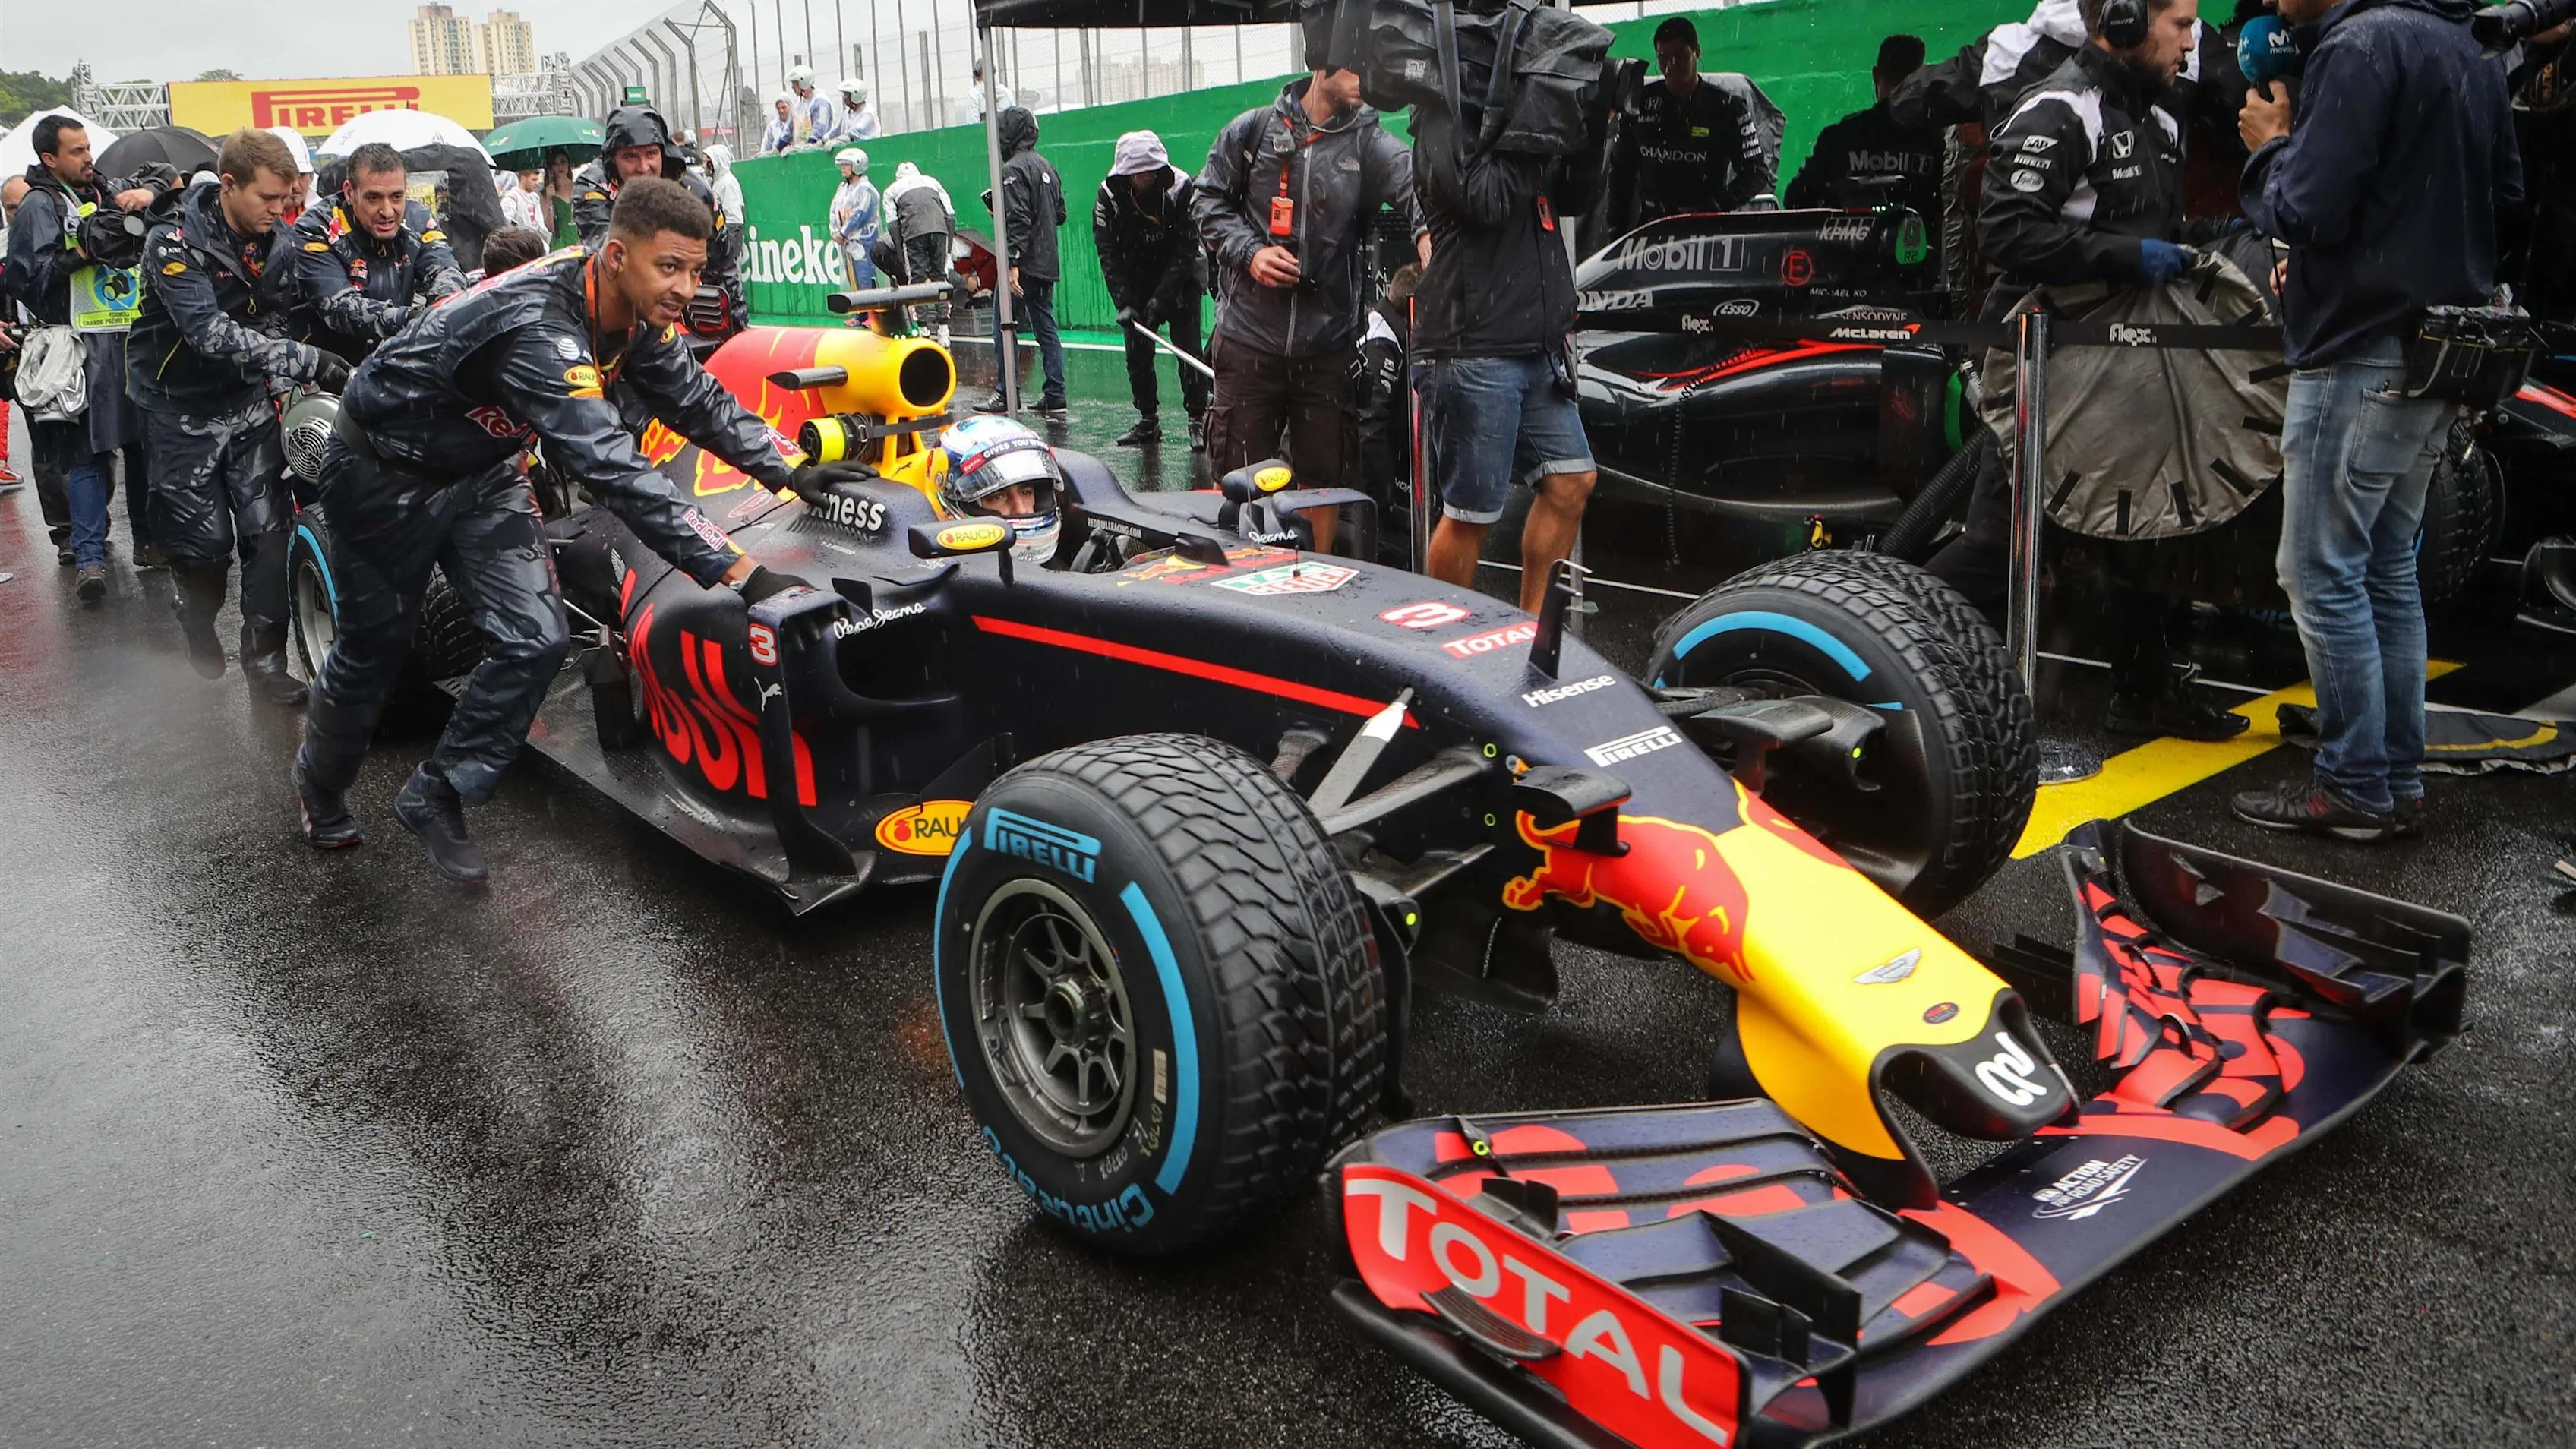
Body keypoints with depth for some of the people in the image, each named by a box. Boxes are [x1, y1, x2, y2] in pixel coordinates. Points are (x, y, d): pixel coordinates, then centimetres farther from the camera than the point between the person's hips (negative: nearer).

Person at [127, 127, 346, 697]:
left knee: (269, 532, -5)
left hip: (249, 403, 4)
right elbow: (212, 333, -31)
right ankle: (197, 622, 31)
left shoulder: (272, 239, -1)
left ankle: (265, 655, 4)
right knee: (205, 541, 1)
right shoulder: (175, 242, -20)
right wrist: (307, 360, -40)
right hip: (185, 410, -4)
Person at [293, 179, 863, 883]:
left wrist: (789, 471, -16)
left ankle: (435, 796, 12)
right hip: (387, 473, -7)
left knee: (535, 640, -8)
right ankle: (319, 783, 42)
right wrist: (739, 572, -53)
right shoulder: (539, 329, -40)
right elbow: (614, 470, -48)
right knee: (375, 646, 11)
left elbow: (699, 398, -1)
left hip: (480, 470, 7)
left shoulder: (633, 316, -14)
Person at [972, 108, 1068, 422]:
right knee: (1047, 329, 9)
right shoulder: (1047, 167, 14)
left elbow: (1018, 219, -20)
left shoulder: (1015, 168, -12)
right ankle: (1055, 400, 7)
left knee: (1004, 328, 0)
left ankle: (1005, 394, 2)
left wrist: (1013, 263, -23)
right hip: (1047, 264, 8)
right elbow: (1060, 214, 18)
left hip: (1024, 265, -8)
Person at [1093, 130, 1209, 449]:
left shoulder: (1182, 188, -21)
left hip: (1180, 279, -3)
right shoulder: (1109, 196, -14)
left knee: (1188, 348, -9)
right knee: (1137, 352, 1)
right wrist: (1124, 302, -22)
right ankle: (1148, 421, 11)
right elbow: (1108, 254, -12)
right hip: (1136, 282, 3)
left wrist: (1161, 298, -26)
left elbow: (1186, 249, -20)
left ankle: (1198, 420, -3)